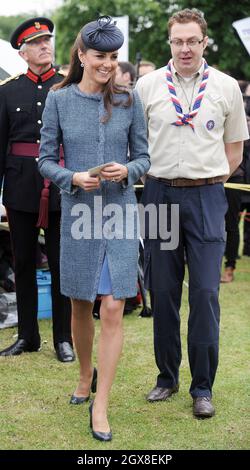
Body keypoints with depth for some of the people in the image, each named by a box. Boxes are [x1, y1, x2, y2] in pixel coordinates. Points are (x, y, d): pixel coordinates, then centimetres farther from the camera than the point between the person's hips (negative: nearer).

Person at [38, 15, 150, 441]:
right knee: (80, 306, 14)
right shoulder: (59, 100, 0)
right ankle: (86, 376, 39)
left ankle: (100, 405, 2)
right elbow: (46, 160, 2)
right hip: (78, 213, 1)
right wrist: (73, 178, -16)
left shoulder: (129, 101, 1)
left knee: (113, 309, -5)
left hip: (120, 213, 0)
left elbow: (143, 157, 5)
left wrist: (127, 171, -16)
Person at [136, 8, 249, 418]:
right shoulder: (148, 85, 4)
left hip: (206, 198, -1)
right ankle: (167, 376, 20)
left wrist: (211, 181, 6)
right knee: (162, 291, 7)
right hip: (160, 194, 1)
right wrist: (148, 176, 5)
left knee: (205, 292, -5)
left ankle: (202, 387, 4)